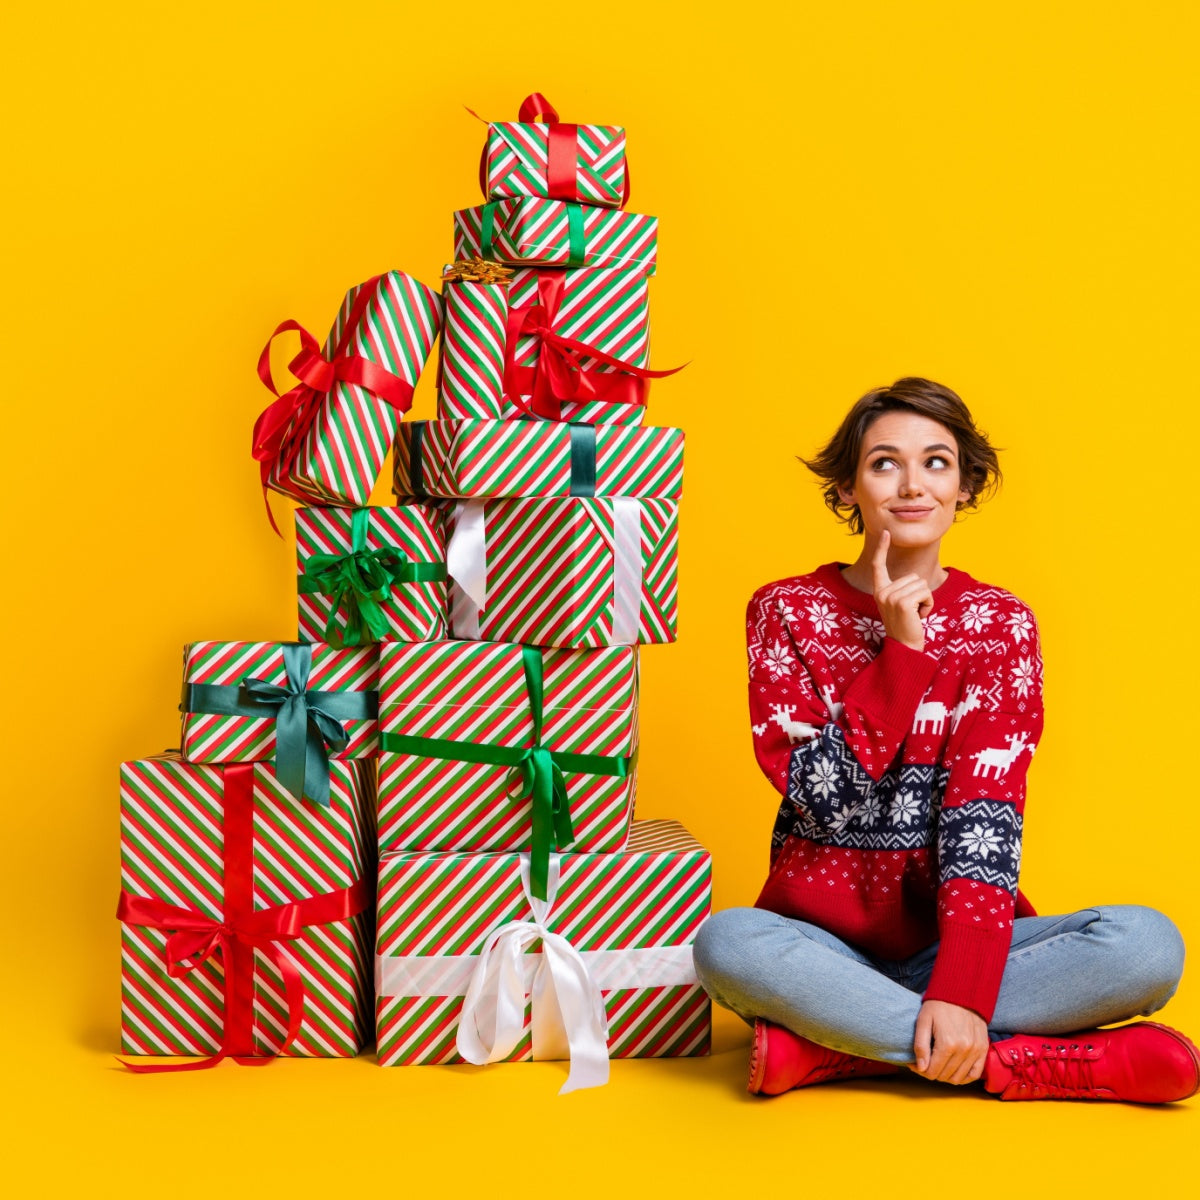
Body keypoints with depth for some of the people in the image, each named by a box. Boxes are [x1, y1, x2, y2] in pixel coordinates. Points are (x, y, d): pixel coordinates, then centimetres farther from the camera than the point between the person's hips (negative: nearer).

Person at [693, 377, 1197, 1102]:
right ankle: (1013, 1060, -26)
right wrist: (901, 650, -16)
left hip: (952, 934, 1)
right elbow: (821, 801, -9)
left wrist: (962, 992, -23)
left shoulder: (1002, 625, 3)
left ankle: (832, 1048, -24)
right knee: (727, 945, -36)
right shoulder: (787, 613, 1)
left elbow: (985, 816, -10)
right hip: (823, 941, -1)